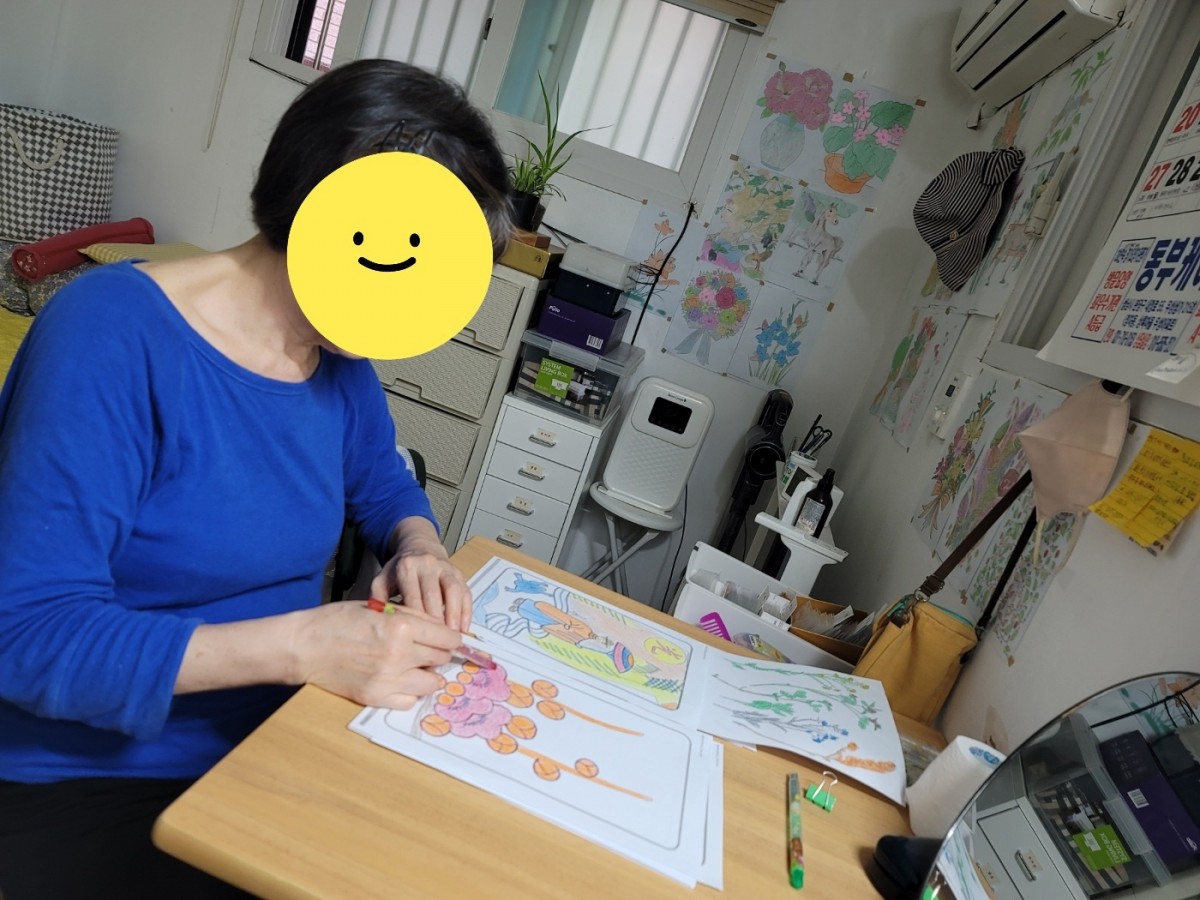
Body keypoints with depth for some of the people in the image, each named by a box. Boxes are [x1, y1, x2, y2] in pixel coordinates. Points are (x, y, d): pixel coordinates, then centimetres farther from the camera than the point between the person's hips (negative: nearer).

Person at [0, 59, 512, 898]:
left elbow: (383, 482, 14)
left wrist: (418, 545, -8)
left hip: (271, 747, 6)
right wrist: (300, 644, -31)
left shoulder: (342, 349, -2)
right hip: (84, 781, -5)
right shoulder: (115, 334, -22)